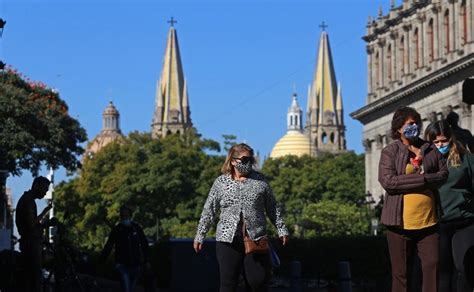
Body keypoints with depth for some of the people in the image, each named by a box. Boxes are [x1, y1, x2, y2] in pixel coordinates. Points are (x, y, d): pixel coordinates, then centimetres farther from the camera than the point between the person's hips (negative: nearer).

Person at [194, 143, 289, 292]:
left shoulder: (259, 180, 7)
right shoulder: (220, 183, 5)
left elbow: (272, 208, 13)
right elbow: (209, 212, 8)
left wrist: (281, 229, 9)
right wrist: (200, 235, 7)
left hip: (256, 240, 1)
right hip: (228, 240, 0)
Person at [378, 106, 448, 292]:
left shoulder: (430, 150, 12)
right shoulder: (390, 152, 1)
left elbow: (444, 174, 7)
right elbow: (387, 181, -12)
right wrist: (422, 179, -16)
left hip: (428, 221, 3)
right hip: (400, 222, -3)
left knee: (433, 267, -4)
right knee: (401, 273, 4)